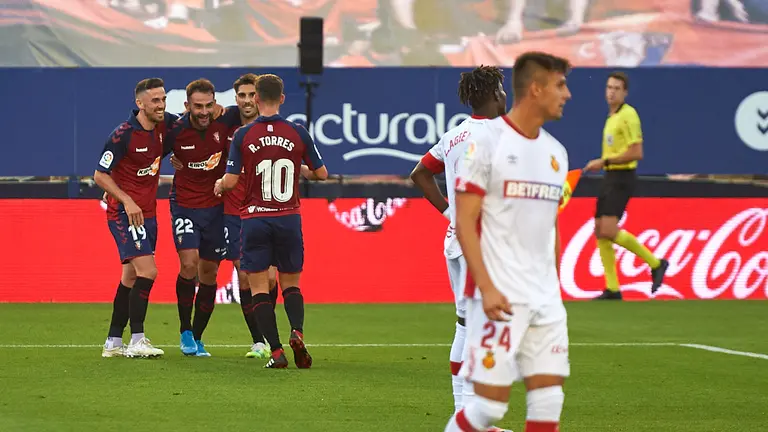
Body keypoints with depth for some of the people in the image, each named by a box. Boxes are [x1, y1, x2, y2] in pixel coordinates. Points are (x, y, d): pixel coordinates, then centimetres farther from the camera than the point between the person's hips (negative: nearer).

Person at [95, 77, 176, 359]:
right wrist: (127, 201, -20)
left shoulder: (163, 126, 2)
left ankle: (113, 343, 19)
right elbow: (100, 175, -12)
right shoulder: (123, 135, -17)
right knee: (147, 271, -18)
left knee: (131, 277, 12)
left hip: (147, 212, 8)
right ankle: (137, 341, -14)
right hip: (124, 213, -8)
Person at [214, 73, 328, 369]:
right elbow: (321, 173, 6)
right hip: (289, 219, 2)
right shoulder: (297, 133, -1)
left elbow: (231, 181, -6)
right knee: (291, 284, 14)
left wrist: (219, 186, 17)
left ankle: (276, 352, -5)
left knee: (259, 288, 5)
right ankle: (297, 332, -13)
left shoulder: (243, 135, -6)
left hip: (255, 218, -2)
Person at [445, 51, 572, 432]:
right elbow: (464, 222, -11)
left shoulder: (556, 152, 14)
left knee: (549, 398, 0)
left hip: (546, 300, 7)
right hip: (498, 298, -7)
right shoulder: (486, 142, -8)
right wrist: (486, 287, -19)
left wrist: (554, 287, 18)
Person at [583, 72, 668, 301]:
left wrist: (605, 161, -19)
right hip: (610, 177, 10)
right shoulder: (611, 116, 15)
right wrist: (601, 164, 13)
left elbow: (636, 152, -20)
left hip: (622, 178, -10)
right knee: (600, 231, 4)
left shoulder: (628, 115, -13)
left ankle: (655, 263, -4)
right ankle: (612, 289, 7)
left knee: (608, 230, -18)